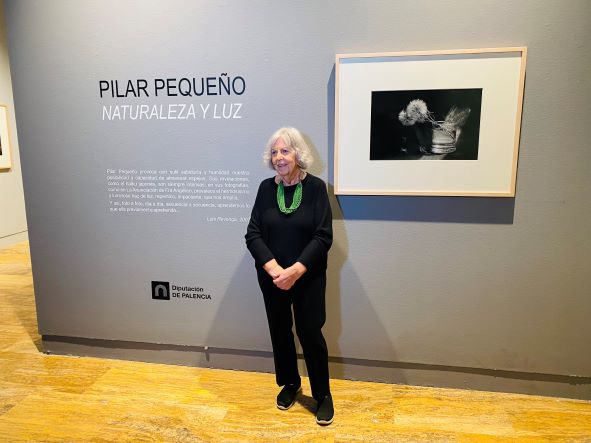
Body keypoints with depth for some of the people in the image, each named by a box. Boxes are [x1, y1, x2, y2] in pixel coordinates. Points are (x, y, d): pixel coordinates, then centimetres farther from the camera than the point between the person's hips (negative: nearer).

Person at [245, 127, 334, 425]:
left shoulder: (315, 187, -8)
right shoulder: (266, 188, -1)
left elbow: (323, 237, -12)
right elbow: (253, 234, -5)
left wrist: (296, 270, -21)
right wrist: (274, 269, -18)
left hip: (309, 277, -3)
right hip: (271, 277, 3)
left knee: (310, 333, 3)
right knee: (279, 332, 15)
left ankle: (323, 395, 24)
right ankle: (290, 383, 39)